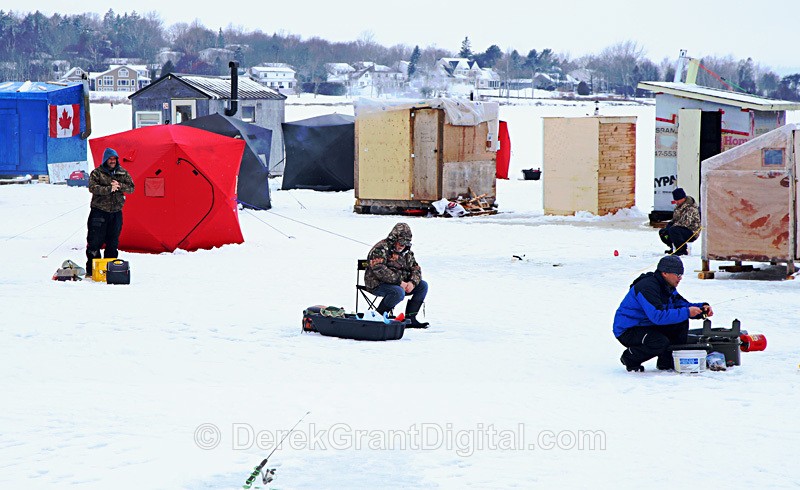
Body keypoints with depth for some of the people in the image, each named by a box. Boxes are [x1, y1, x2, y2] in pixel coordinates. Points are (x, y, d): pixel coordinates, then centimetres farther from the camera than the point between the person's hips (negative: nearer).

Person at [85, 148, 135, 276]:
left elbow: (131, 188, 7)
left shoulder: (123, 173, 10)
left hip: (116, 212, 4)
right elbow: (92, 187, -14)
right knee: (95, 241, -5)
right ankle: (92, 269, 0)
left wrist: (119, 186, -11)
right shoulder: (97, 173, -2)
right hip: (99, 211, -4)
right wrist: (109, 189, -22)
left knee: (113, 242, 9)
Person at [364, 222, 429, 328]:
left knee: (423, 286, -3)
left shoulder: (406, 252, 13)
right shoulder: (381, 249, -15)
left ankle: (410, 318, -4)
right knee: (399, 292, -37)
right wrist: (399, 282, -28)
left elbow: (415, 268, 12)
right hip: (377, 284, -9)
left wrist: (412, 282, -11)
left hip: (400, 284, 9)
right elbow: (379, 270, -26)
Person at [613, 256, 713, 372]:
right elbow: (658, 316, -36)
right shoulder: (647, 287, -26)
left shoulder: (668, 287, 5)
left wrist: (702, 308, -11)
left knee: (682, 323, -5)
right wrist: (686, 312, -33)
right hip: (627, 331, -9)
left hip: (649, 325, 9)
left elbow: (682, 304, 9)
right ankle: (630, 358, -7)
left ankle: (667, 362, 2)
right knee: (661, 343, -32)